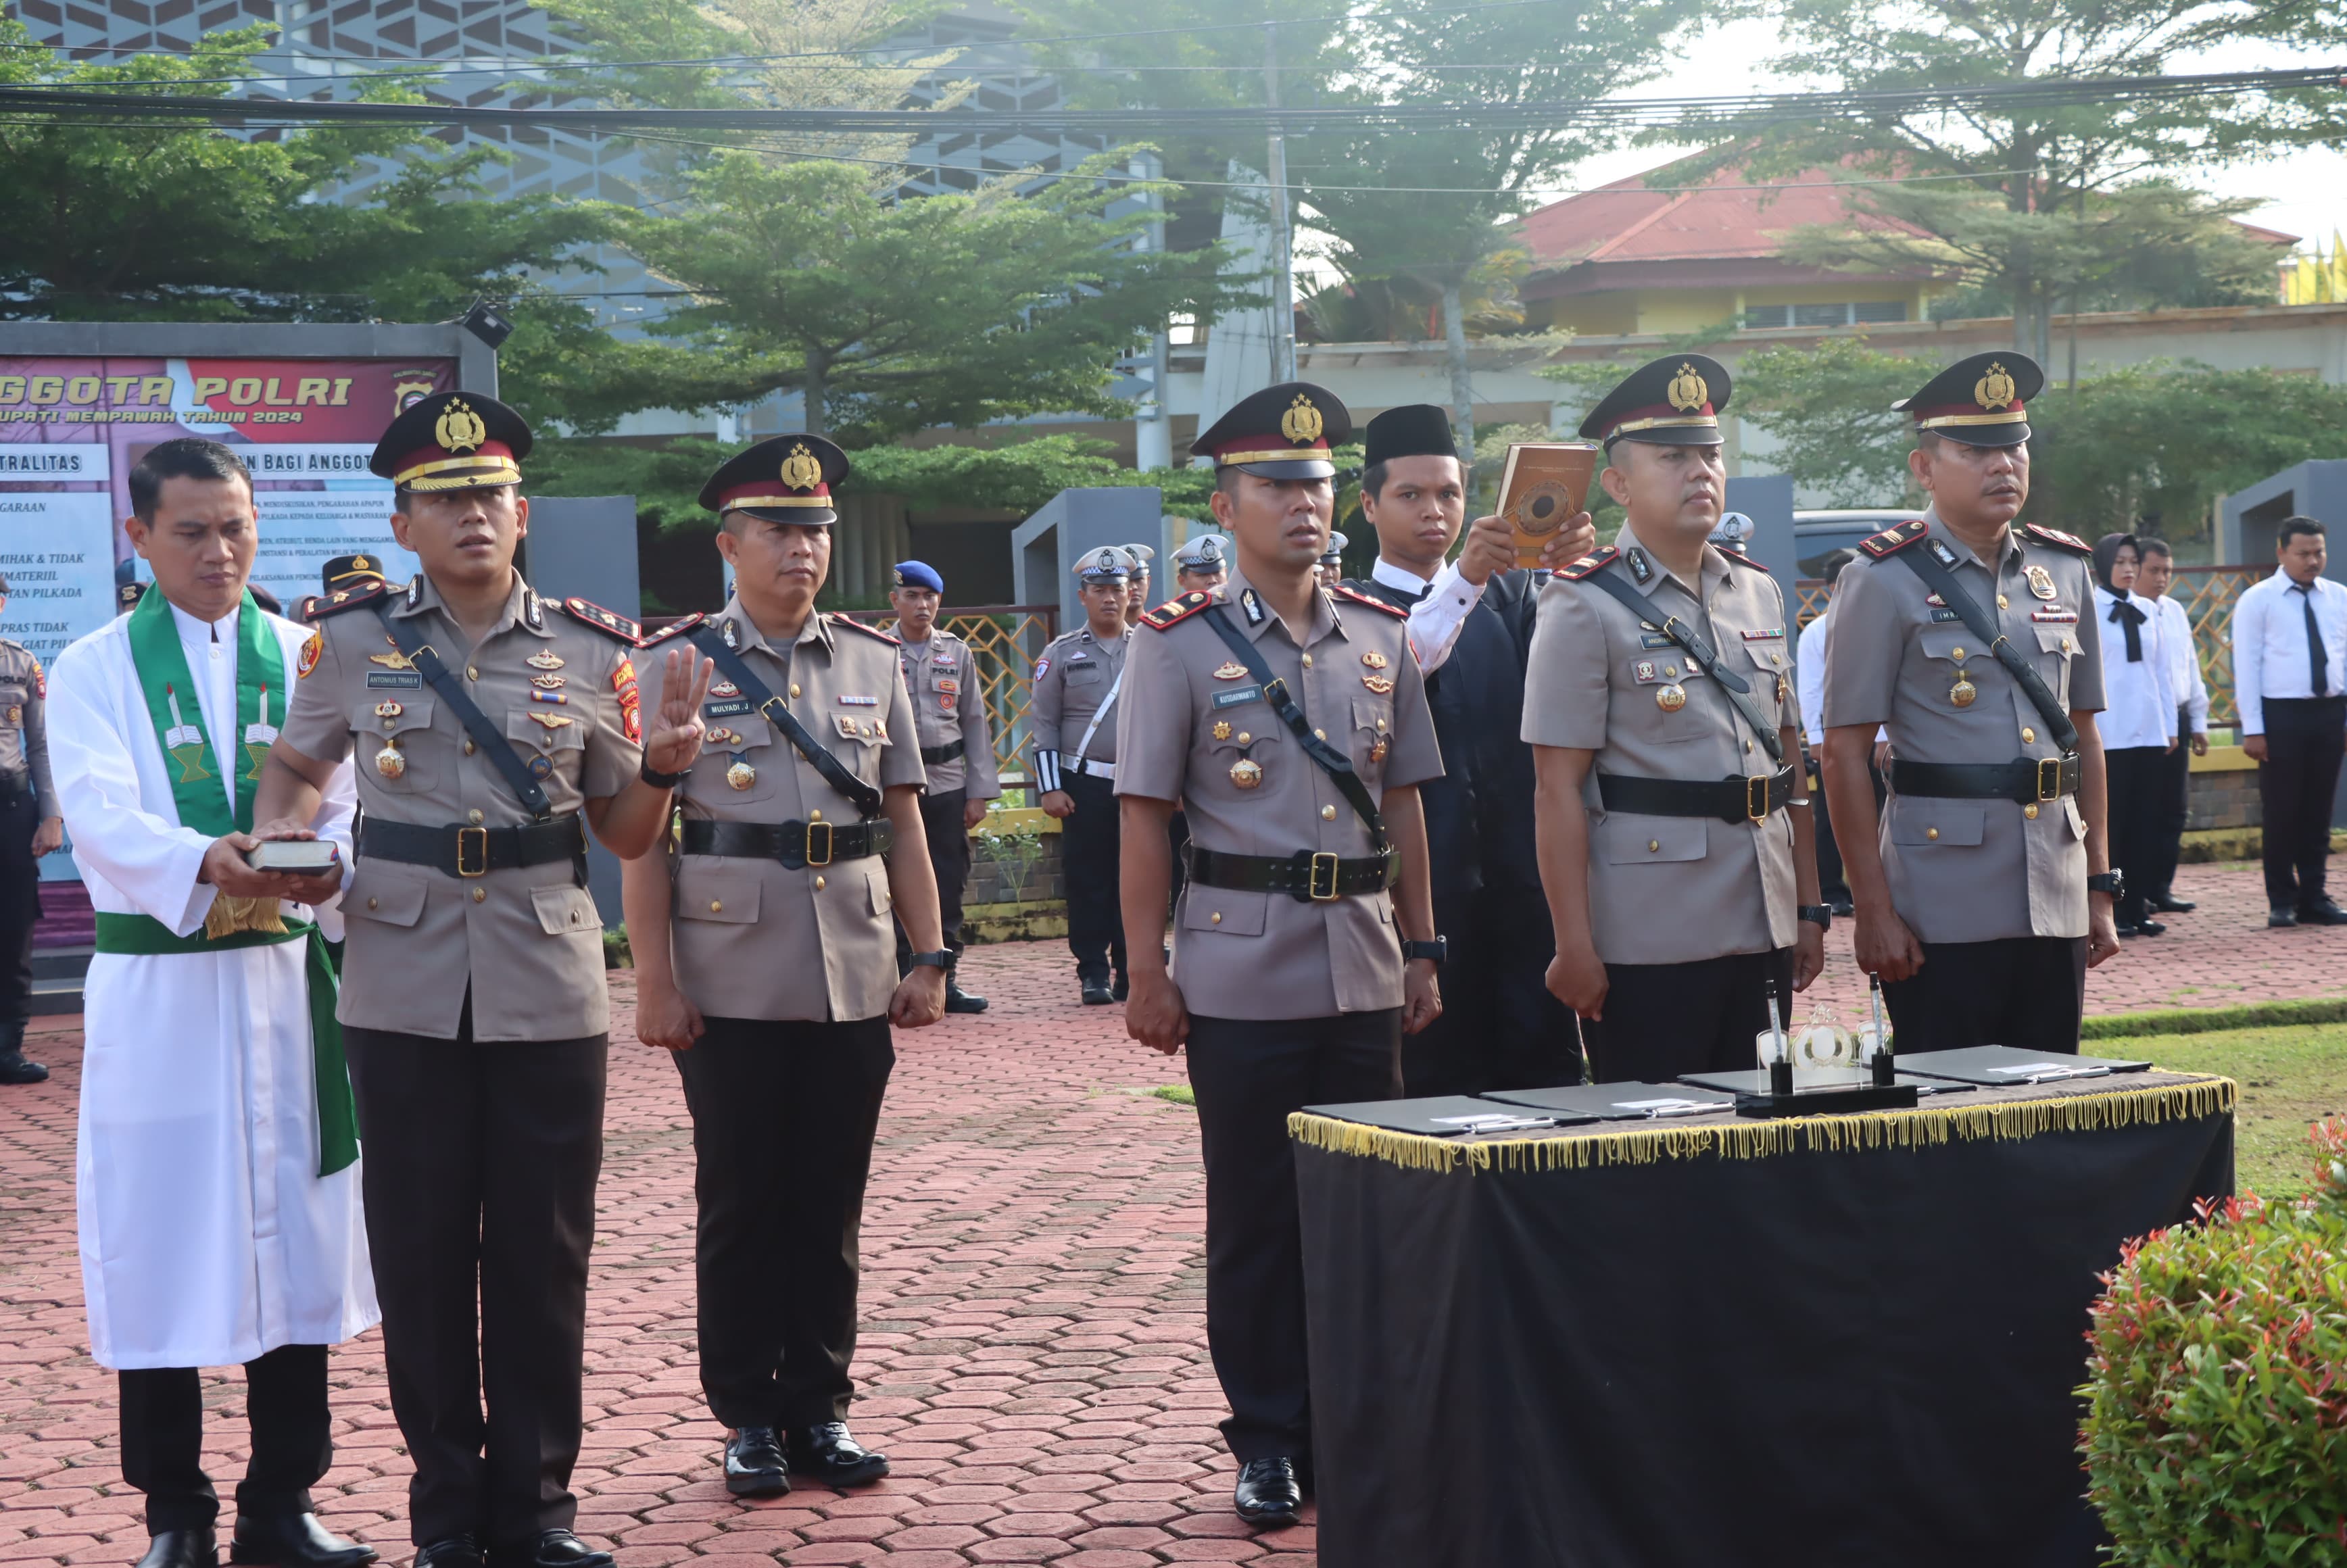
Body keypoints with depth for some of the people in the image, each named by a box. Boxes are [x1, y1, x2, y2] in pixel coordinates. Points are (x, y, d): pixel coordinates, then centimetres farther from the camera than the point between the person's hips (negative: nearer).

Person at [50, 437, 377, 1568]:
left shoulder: (305, 659, 10)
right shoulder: (92, 671, 3)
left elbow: (347, 806, 1)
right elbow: (102, 817, -13)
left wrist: (324, 862, -22)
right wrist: (204, 866, -32)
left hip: (285, 980, 2)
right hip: (152, 991, -2)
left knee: (294, 1237, 5)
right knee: (159, 1249, 1)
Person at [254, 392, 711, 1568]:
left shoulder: (593, 653, 4)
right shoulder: (353, 640, 3)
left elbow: (623, 837, 9)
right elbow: (293, 767, 17)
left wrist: (663, 767, -12)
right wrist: (271, 852, -4)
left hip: (549, 990, 0)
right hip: (404, 990, 0)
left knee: (542, 1253, 6)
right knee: (420, 1251, 6)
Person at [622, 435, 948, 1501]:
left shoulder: (877, 663, 9)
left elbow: (905, 823, 11)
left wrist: (929, 956, 5)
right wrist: (655, 981, -10)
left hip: (855, 979, 3)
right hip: (732, 983, -3)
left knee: (831, 1204, 9)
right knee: (739, 1204, 6)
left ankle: (820, 1409, 20)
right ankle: (748, 1418, 16)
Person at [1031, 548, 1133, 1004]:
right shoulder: (1061, 653, 4)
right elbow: (1043, 723, 2)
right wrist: (1051, 788, -5)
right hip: (1085, 784, -1)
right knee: (1087, 880, -1)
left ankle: (1133, 971, 10)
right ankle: (1093, 972, 6)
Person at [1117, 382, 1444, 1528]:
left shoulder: (1381, 638, 9)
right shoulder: (1180, 644, -3)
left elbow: (1404, 805, 13)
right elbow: (1144, 818, -4)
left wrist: (1422, 950, 11)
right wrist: (1147, 971, -7)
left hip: (1365, 973, 4)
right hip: (1242, 977, -3)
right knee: (1255, 1217, 4)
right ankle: (1266, 1444, 14)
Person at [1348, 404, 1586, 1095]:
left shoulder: (1509, 592, 16)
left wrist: (1571, 569, -25)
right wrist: (1465, 579, -35)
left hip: (1521, 875, 3)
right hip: (1423, 879, -3)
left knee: (1547, 1068, 3)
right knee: (1436, 1083, 0)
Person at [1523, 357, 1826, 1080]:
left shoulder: (1757, 592, 13)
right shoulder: (1584, 606, -7)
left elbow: (1788, 763, 17)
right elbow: (1559, 790, -11)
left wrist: (1810, 909, 13)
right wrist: (1574, 949, -14)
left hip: (1763, 936, 6)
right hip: (1649, 944, -6)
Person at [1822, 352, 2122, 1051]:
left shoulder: (2065, 570, 11)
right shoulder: (1885, 580, -5)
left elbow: (2084, 735, 16)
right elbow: (1844, 753, -7)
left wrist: (2100, 886, 12)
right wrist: (1874, 910, -11)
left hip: (2056, 907, 5)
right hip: (1945, 912, -5)